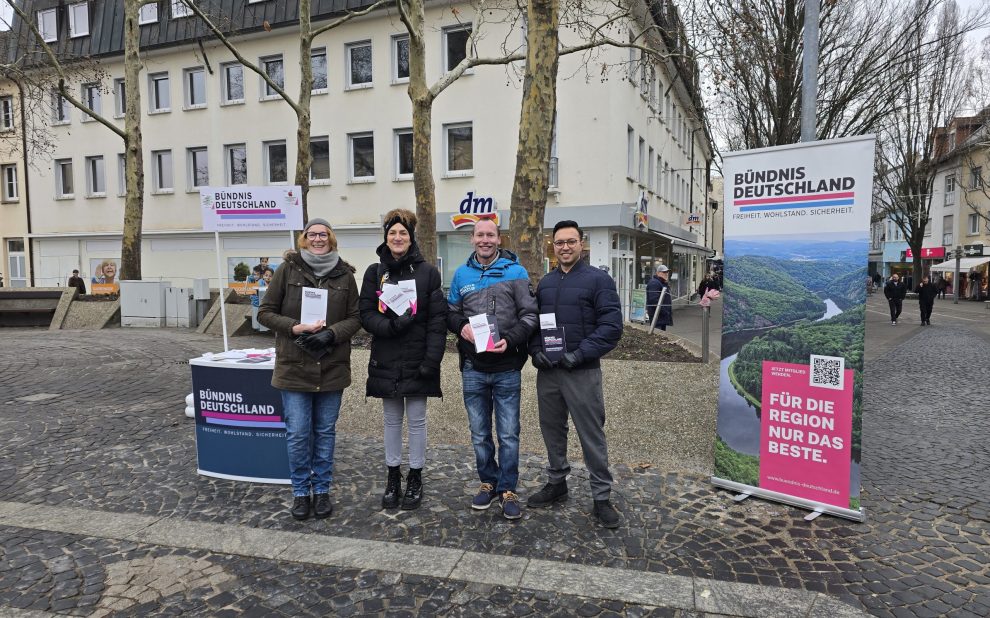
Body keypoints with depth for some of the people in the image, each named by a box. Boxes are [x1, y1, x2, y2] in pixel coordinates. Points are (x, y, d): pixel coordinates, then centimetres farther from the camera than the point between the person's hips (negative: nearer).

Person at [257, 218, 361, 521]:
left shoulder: (344, 274, 3)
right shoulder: (288, 269, -1)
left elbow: (355, 317, 3)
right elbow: (265, 312, 0)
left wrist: (331, 333, -15)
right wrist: (296, 327, -15)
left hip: (332, 368, 2)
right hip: (294, 366, -1)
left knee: (325, 431, 12)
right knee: (297, 433, 3)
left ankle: (322, 490, 27)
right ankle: (301, 491, 22)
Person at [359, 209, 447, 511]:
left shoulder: (427, 272, -3)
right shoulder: (375, 272, 5)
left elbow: (438, 319, -7)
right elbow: (366, 314, 0)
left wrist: (432, 359, -14)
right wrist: (391, 325, -19)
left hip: (417, 361, -2)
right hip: (386, 361, 2)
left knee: (416, 420, 8)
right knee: (392, 420, 13)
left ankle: (415, 478, 23)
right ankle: (393, 478, 27)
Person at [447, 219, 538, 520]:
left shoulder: (516, 272, -1)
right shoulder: (462, 274, 9)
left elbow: (530, 315, -4)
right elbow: (451, 312, 14)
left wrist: (510, 340, -19)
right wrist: (461, 326, -8)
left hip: (506, 368, -3)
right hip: (473, 368, 3)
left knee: (508, 434, 4)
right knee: (480, 434, 13)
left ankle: (507, 489, 19)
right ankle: (488, 482, 31)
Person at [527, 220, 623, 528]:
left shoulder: (598, 280, -5)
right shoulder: (544, 283, 12)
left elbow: (611, 326, -11)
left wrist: (580, 354, -18)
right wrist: (536, 351, -4)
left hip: (582, 372, -5)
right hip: (547, 371, 5)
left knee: (592, 436, 1)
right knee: (552, 429, 16)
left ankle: (602, 497, 14)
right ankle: (556, 483, 33)